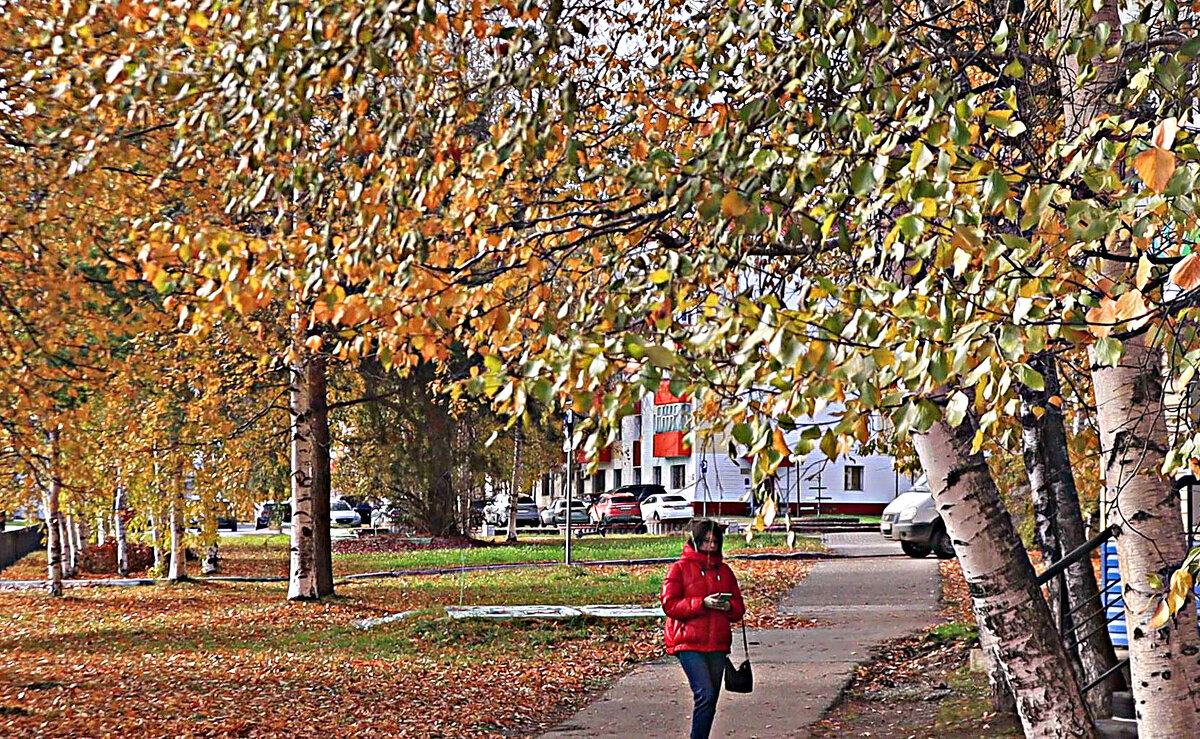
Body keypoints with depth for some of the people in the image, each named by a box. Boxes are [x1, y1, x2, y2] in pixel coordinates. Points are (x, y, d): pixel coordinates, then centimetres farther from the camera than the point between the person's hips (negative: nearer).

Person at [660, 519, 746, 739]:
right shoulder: (680, 568, 0)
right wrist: (703, 603, -17)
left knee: (711, 700, 8)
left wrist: (729, 607, -7)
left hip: (717, 644, 5)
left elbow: (739, 609, 17)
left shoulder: (724, 571, 15)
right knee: (705, 695, -19)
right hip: (689, 644, -5)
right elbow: (669, 605, -8)